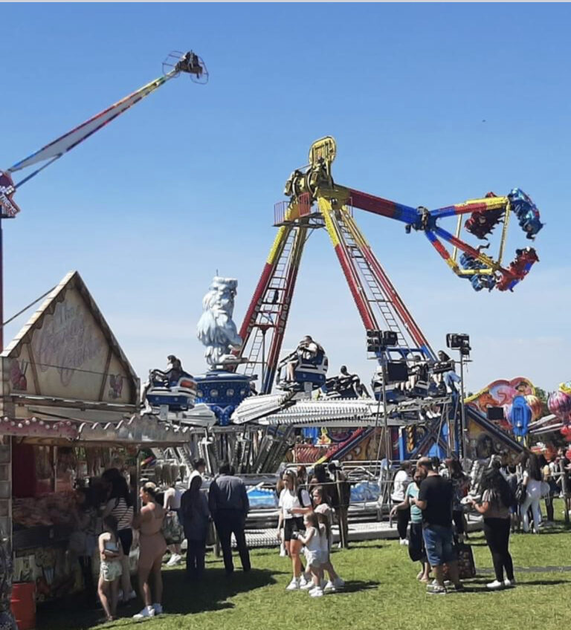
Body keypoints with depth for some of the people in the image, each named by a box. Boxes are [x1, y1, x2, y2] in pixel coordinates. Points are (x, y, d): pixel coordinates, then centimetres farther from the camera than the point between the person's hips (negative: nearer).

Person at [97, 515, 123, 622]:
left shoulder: (103, 536, -8)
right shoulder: (117, 537, 8)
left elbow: (102, 551, -21)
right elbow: (121, 555, 1)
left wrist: (112, 554, -8)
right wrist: (114, 557, -10)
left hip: (107, 566, -5)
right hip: (117, 565, 5)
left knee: (101, 590, 7)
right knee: (114, 590, 18)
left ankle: (109, 615, -5)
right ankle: (113, 612, 16)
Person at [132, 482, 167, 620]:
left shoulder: (145, 509, -22)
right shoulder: (160, 508, 2)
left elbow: (135, 524, -12)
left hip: (148, 545, -8)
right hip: (160, 542, 8)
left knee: (143, 578, -2)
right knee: (157, 574, 17)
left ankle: (148, 608, -7)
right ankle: (158, 605, 22)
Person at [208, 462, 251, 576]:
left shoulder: (215, 483, 2)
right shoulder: (239, 482, 6)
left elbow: (211, 503, -3)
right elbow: (246, 502, 4)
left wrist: (214, 517, 3)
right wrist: (244, 515, 9)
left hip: (222, 515, -1)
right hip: (237, 514, 1)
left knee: (225, 544, 5)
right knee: (241, 542, 12)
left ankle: (229, 569, 5)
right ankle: (247, 567, 15)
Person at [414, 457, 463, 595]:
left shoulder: (426, 483, -16)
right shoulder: (447, 482, 7)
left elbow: (422, 505, -20)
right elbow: (451, 502, 14)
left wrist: (414, 500, -2)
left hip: (431, 525, -7)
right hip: (446, 523, 7)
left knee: (435, 556, 1)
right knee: (450, 555, 13)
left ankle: (440, 586, 4)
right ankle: (457, 583, 16)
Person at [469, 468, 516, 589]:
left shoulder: (489, 492, -15)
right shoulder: (504, 490, 8)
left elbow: (484, 510, -20)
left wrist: (474, 503, -3)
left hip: (492, 523, -8)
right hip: (505, 520, 8)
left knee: (496, 552, -2)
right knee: (504, 551, 15)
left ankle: (499, 580, -2)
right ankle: (510, 578, 18)